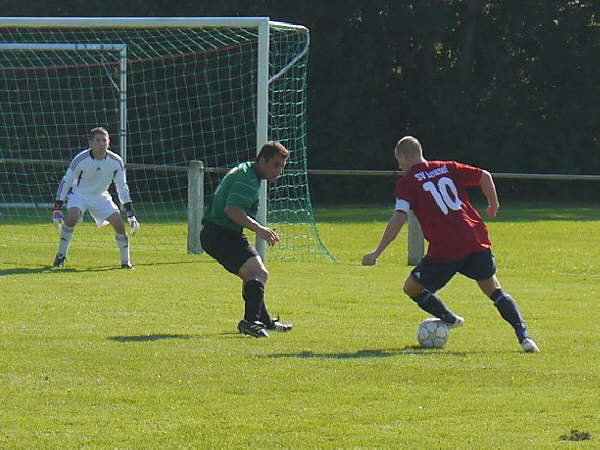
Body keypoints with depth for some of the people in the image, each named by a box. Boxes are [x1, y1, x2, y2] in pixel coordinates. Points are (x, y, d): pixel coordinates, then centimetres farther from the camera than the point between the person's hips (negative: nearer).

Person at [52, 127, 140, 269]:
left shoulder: (116, 161, -15)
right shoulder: (81, 160, -23)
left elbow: (122, 188, -3)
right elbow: (66, 182, -13)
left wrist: (131, 214, -6)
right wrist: (57, 208, -16)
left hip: (101, 197, 3)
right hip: (79, 194, -3)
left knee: (118, 222, -15)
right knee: (72, 217, -32)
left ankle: (126, 261, 0)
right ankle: (61, 256, -18)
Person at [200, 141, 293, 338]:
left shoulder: (245, 171, 18)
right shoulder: (248, 178, -16)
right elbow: (231, 210, -28)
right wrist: (258, 229, -33)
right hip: (222, 234, -11)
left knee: (252, 275, 25)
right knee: (259, 272, -23)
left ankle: (266, 321, 39)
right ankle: (251, 320, -37)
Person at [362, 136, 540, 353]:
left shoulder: (407, 182, 2)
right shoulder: (448, 168, 15)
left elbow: (399, 219, -8)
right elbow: (484, 176, 8)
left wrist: (377, 253, -7)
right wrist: (493, 204, 25)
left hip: (444, 249, -4)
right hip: (476, 242, 4)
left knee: (412, 288, 17)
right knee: (494, 290, 13)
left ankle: (449, 319, 11)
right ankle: (523, 336, -4)